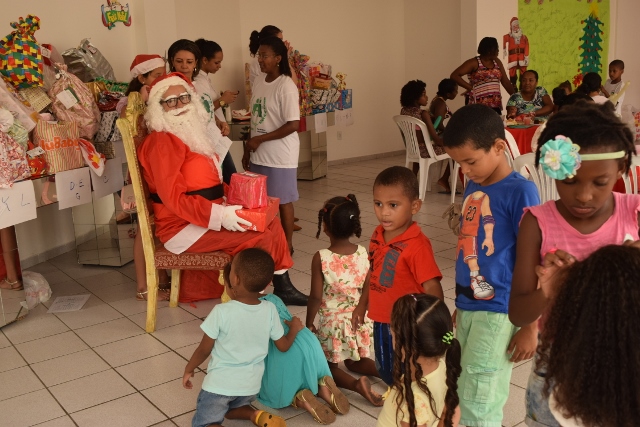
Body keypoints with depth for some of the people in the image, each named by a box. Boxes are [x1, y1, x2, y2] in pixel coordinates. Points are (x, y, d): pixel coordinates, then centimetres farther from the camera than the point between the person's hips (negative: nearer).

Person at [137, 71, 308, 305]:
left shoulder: (193, 134, 15)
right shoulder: (162, 142, -16)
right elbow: (173, 198, -25)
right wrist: (220, 215, -28)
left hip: (208, 215, 10)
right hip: (183, 226, -9)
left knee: (272, 224, 2)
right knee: (261, 238, -17)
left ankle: (282, 287, 8)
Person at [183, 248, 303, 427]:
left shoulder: (221, 312, -21)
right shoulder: (270, 310, -11)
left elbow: (204, 350, -10)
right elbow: (283, 346, 1)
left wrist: (188, 369, 9)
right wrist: (295, 328, 21)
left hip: (220, 384, -5)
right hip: (251, 384, 5)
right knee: (229, 409, 31)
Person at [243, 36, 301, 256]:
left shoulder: (286, 86, -15)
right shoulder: (258, 82, 7)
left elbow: (293, 125, -20)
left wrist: (260, 139, -18)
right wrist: (248, 149, 11)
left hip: (280, 155, -7)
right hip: (259, 154, 7)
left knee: (283, 201, 5)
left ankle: (287, 244, 19)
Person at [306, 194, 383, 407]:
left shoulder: (321, 258, -20)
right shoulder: (364, 254, -9)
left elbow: (316, 297, -16)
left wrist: (308, 324, -1)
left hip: (330, 322, -4)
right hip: (359, 321, 4)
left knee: (327, 365, 14)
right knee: (355, 361, 26)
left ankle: (356, 384, -13)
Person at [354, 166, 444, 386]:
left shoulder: (417, 245, -24)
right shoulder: (378, 236, -1)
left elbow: (433, 291, -26)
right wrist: (362, 305, 19)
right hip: (381, 322, 8)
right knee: (386, 371, 26)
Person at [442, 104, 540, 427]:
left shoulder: (520, 191, -14)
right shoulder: (472, 187, 7)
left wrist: (530, 327, -10)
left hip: (497, 312, -7)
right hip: (468, 306, 7)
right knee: (465, 397, 16)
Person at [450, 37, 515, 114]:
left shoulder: (497, 62, 15)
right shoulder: (474, 62, -3)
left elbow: (506, 82, 16)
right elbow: (454, 76, -9)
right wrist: (470, 88, -11)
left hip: (496, 106, 6)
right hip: (479, 107, -6)